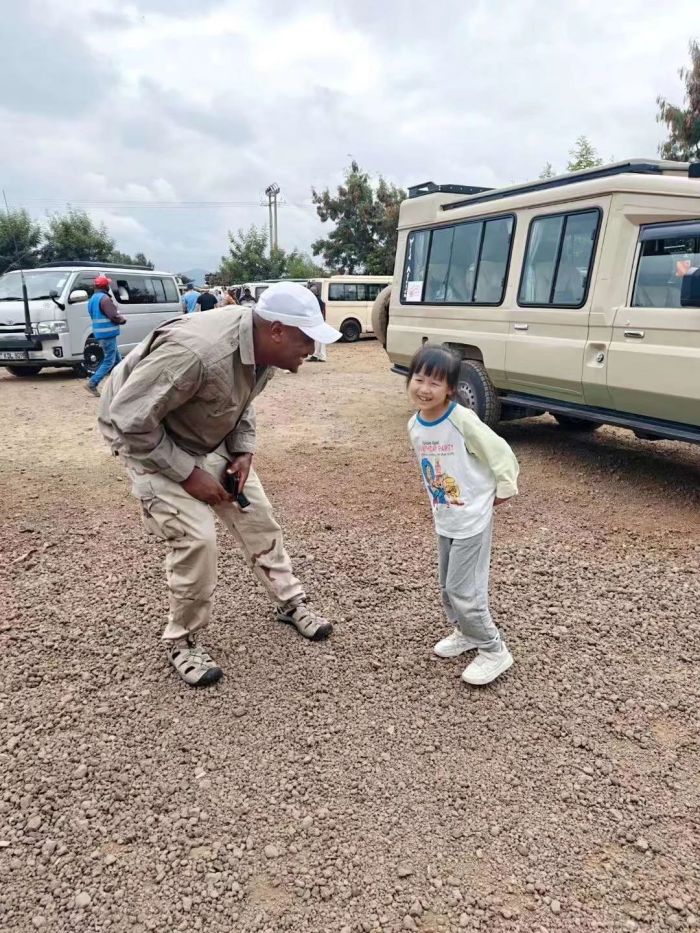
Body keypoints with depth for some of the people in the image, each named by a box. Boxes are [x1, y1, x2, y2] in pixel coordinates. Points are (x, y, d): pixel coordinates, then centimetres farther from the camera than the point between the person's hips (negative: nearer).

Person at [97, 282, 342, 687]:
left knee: (256, 514, 6)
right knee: (196, 537, -17)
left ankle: (292, 603, 26)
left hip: (211, 437, 8)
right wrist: (188, 475, -26)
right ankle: (183, 640, 6)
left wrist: (244, 451, -8)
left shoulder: (263, 347, -12)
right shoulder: (196, 353, -38)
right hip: (149, 439, -7)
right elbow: (129, 420, -32)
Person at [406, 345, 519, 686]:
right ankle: (465, 632, 42)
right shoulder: (414, 426, -1)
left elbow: (501, 454, -17)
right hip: (444, 520, 7)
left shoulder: (462, 420, -24)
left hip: (473, 519, -7)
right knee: (448, 586, 18)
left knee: (463, 589, -3)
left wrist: (502, 492, -7)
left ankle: (494, 650, 16)